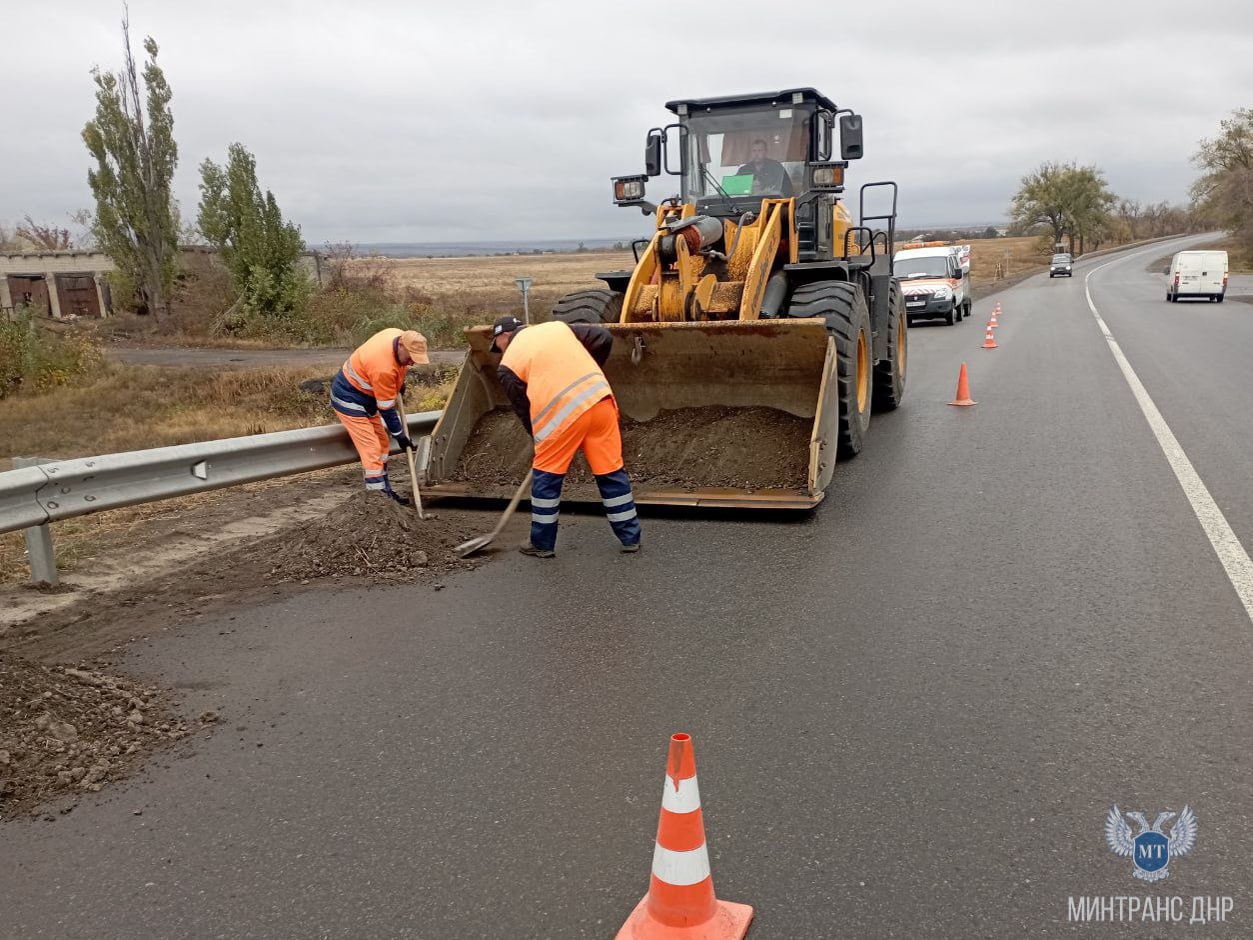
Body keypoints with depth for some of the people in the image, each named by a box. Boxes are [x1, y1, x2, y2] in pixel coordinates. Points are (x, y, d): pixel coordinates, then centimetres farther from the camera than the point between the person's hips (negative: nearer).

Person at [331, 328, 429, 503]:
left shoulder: (402, 337, -13)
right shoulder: (383, 368, -36)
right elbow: (386, 408, -25)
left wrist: (399, 382, 15)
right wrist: (399, 435, -15)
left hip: (365, 397, 10)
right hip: (348, 399, -10)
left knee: (382, 443, 12)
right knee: (371, 448, -14)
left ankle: (383, 488, 21)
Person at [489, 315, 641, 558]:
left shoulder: (508, 364, 10)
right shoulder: (556, 326, 21)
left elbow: (524, 409, 12)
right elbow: (604, 338, 16)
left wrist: (540, 439, 25)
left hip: (562, 414, -4)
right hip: (599, 399, 4)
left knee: (546, 478, 13)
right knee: (612, 471, 14)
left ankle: (541, 544, 22)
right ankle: (630, 538, 22)